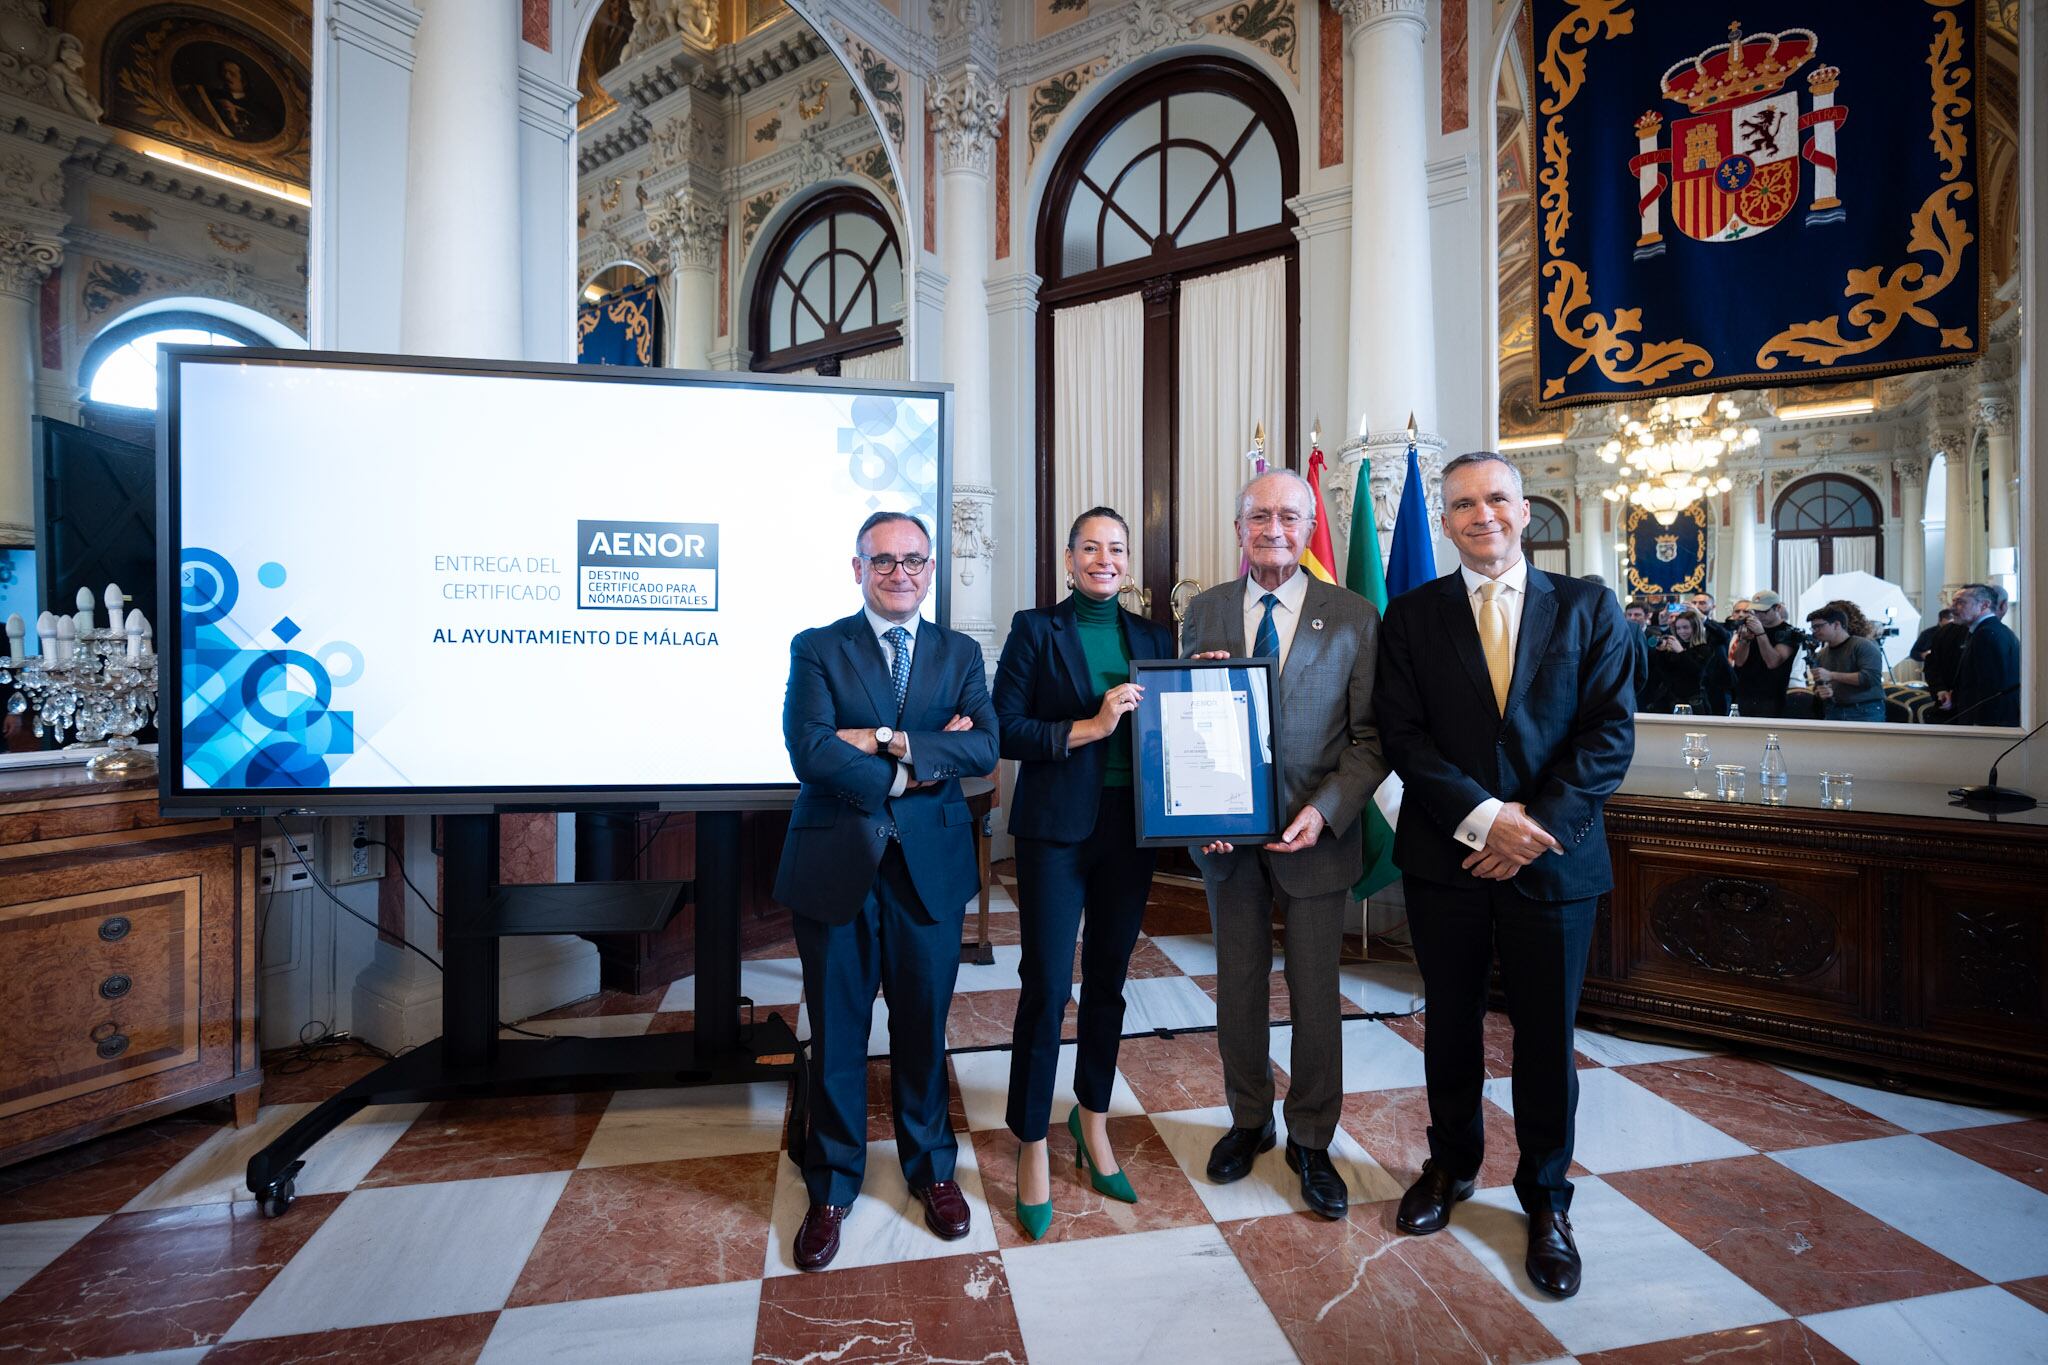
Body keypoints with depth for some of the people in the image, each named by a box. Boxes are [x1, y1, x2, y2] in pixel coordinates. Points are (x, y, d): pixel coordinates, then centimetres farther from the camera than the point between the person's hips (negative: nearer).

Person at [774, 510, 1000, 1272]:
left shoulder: (960, 654, 6)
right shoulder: (817, 650, 0)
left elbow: (985, 748, -9)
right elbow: (810, 753, -15)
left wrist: (890, 740, -18)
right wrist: (918, 767, -15)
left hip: (930, 867, 2)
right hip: (836, 867, -1)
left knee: (923, 1029, 15)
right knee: (836, 1036, 13)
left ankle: (931, 1170, 39)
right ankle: (832, 1189, 36)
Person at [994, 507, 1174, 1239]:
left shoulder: (1152, 637, 9)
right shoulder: (1035, 629, -2)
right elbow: (1005, 729, -9)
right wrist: (1089, 727, -16)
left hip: (1130, 829, 4)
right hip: (1056, 828, -3)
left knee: (1108, 981, 16)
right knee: (1047, 986, 1)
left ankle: (1093, 1123, 38)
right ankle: (1033, 1149, 22)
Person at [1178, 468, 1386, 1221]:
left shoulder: (1354, 617, -4)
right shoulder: (1203, 612, 2)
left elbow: (1371, 736, -4)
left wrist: (1325, 811, -17)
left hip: (1315, 836, -1)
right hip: (1227, 836, 2)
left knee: (1315, 994, 11)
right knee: (1238, 987, 16)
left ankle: (1311, 1141, 34)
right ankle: (1248, 1121, 39)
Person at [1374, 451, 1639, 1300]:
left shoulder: (1588, 609, 3)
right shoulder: (1411, 616, 1)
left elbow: (1610, 734, -4)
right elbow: (1403, 735, -6)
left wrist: (1537, 823, -14)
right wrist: (1484, 816, -17)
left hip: (1553, 861, 0)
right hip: (1446, 858, 1)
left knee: (1546, 1038, 12)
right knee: (1450, 1027, 16)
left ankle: (1545, 1199, 34)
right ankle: (1451, 1164, 39)